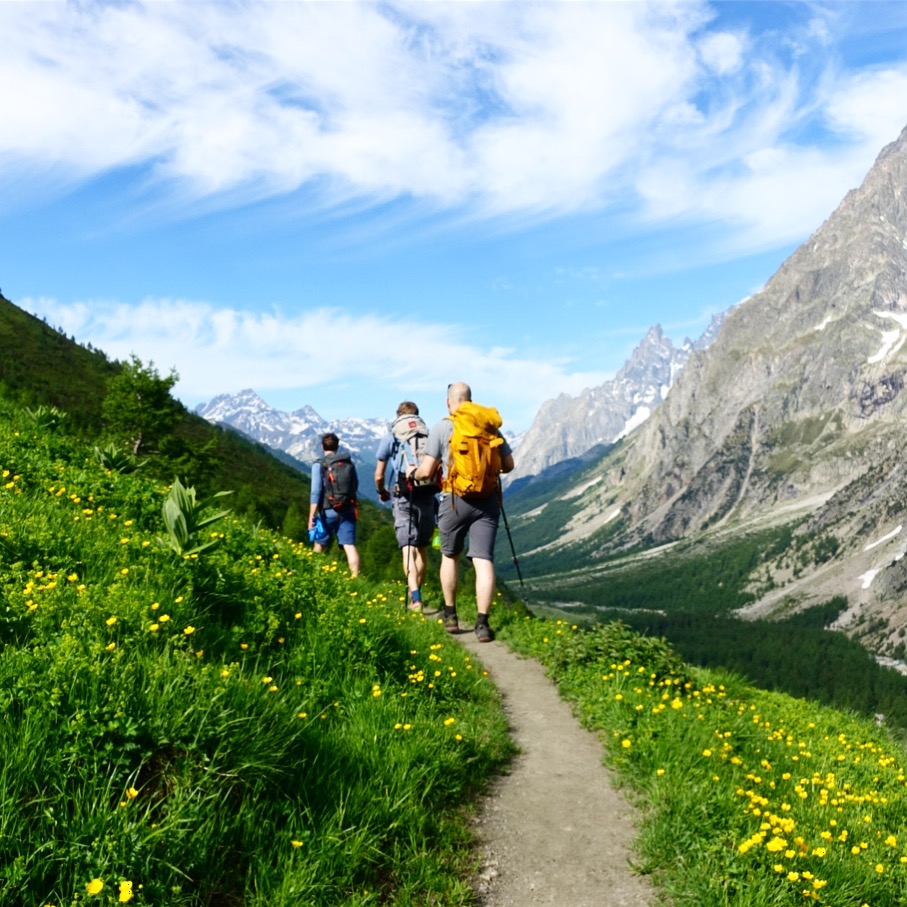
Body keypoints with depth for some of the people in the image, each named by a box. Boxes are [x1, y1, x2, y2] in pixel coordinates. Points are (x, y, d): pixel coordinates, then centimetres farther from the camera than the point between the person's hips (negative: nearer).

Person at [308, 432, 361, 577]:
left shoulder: (319, 465, -5)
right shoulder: (349, 463, 7)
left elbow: (316, 492, -12)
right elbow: (355, 486, 16)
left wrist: (312, 516, -13)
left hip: (329, 511, -2)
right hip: (348, 510, 2)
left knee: (319, 545, 16)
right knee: (350, 545, -4)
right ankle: (355, 577, -13)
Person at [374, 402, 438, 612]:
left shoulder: (390, 438, 8)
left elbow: (379, 476, 9)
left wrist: (382, 493, 28)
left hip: (404, 496, -2)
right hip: (427, 495, 3)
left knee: (408, 548, -6)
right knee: (422, 547, 16)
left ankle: (414, 597, -19)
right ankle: (416, 593, 26)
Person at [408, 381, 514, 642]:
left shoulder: (441, 428, 0)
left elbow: (427, 471, -3)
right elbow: (508, 465, 13)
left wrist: (412, 473, 19)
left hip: (456, 500, -1)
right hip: (488, 500, 2)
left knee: (450, 556, 18)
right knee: (483, 560, -2)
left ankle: (450, 616, 24)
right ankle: (482, 623, -11)